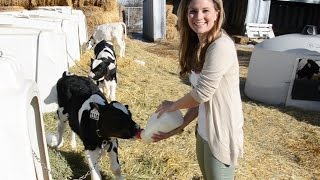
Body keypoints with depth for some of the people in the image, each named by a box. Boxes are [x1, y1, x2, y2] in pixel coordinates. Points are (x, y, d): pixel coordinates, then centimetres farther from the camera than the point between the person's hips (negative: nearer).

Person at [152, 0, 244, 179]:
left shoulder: (221, 46, -23)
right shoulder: (197, 47, 4)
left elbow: (202, 94, -22)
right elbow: (200, 99, 4)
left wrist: (172, 106, -5)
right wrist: (178, 127, 1)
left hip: (222, 134, -8)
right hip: (204, 131, 8)